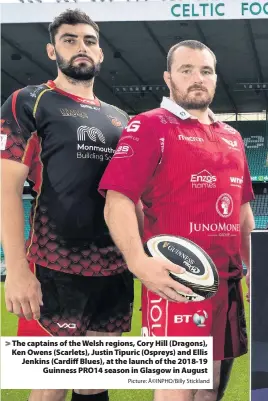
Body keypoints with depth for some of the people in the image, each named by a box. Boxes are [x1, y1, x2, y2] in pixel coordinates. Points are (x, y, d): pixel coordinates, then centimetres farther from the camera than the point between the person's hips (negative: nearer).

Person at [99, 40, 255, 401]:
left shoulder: (231, 137, 17)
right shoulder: (150, 126, -5)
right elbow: (117, 202, -15)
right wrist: (139, 262, -29)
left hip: (227, 280, 7)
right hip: (176, 280, -7)